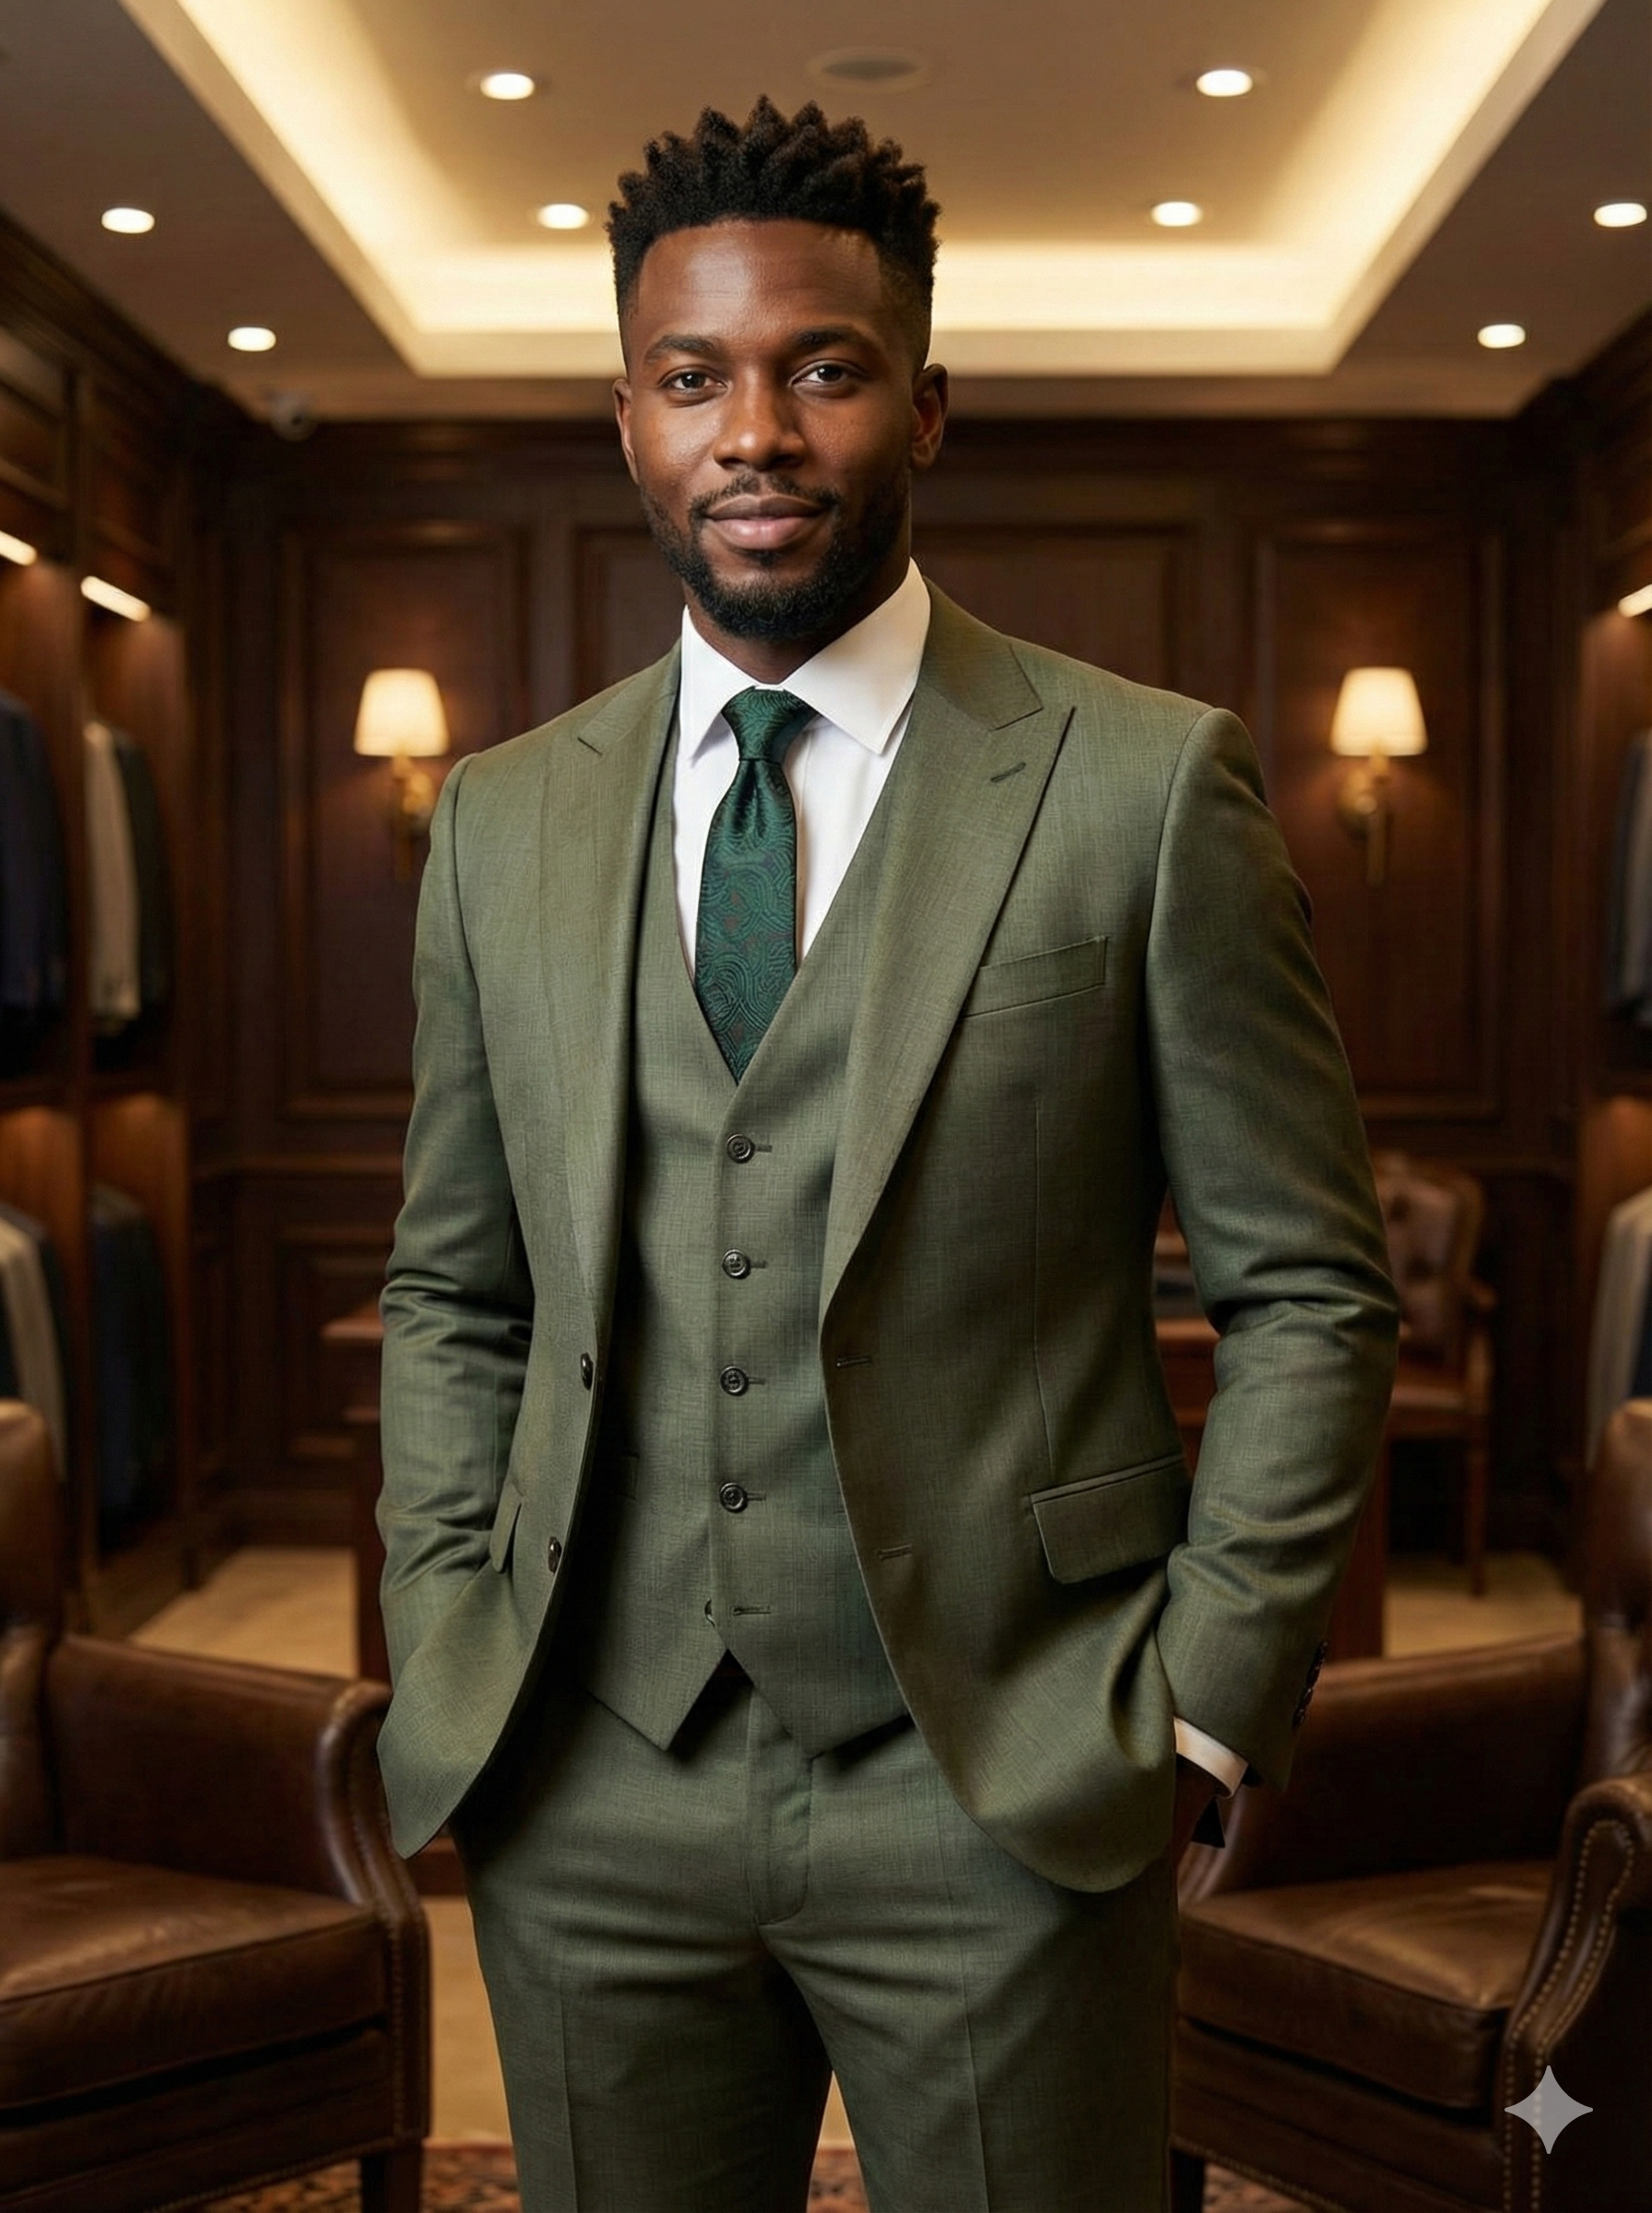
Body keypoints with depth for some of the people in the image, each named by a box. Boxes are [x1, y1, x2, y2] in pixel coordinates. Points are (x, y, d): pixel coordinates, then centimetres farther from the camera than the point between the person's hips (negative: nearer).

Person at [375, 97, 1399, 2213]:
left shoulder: (1149, 787, -4)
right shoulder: (504, 818, 7)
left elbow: (1306, 1290, -2)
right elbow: (450, 1298, 12)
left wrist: (1203, 1706, -6)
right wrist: (450, 1671, 4)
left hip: (1008, 1797, -2)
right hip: (593, 1801, 3)